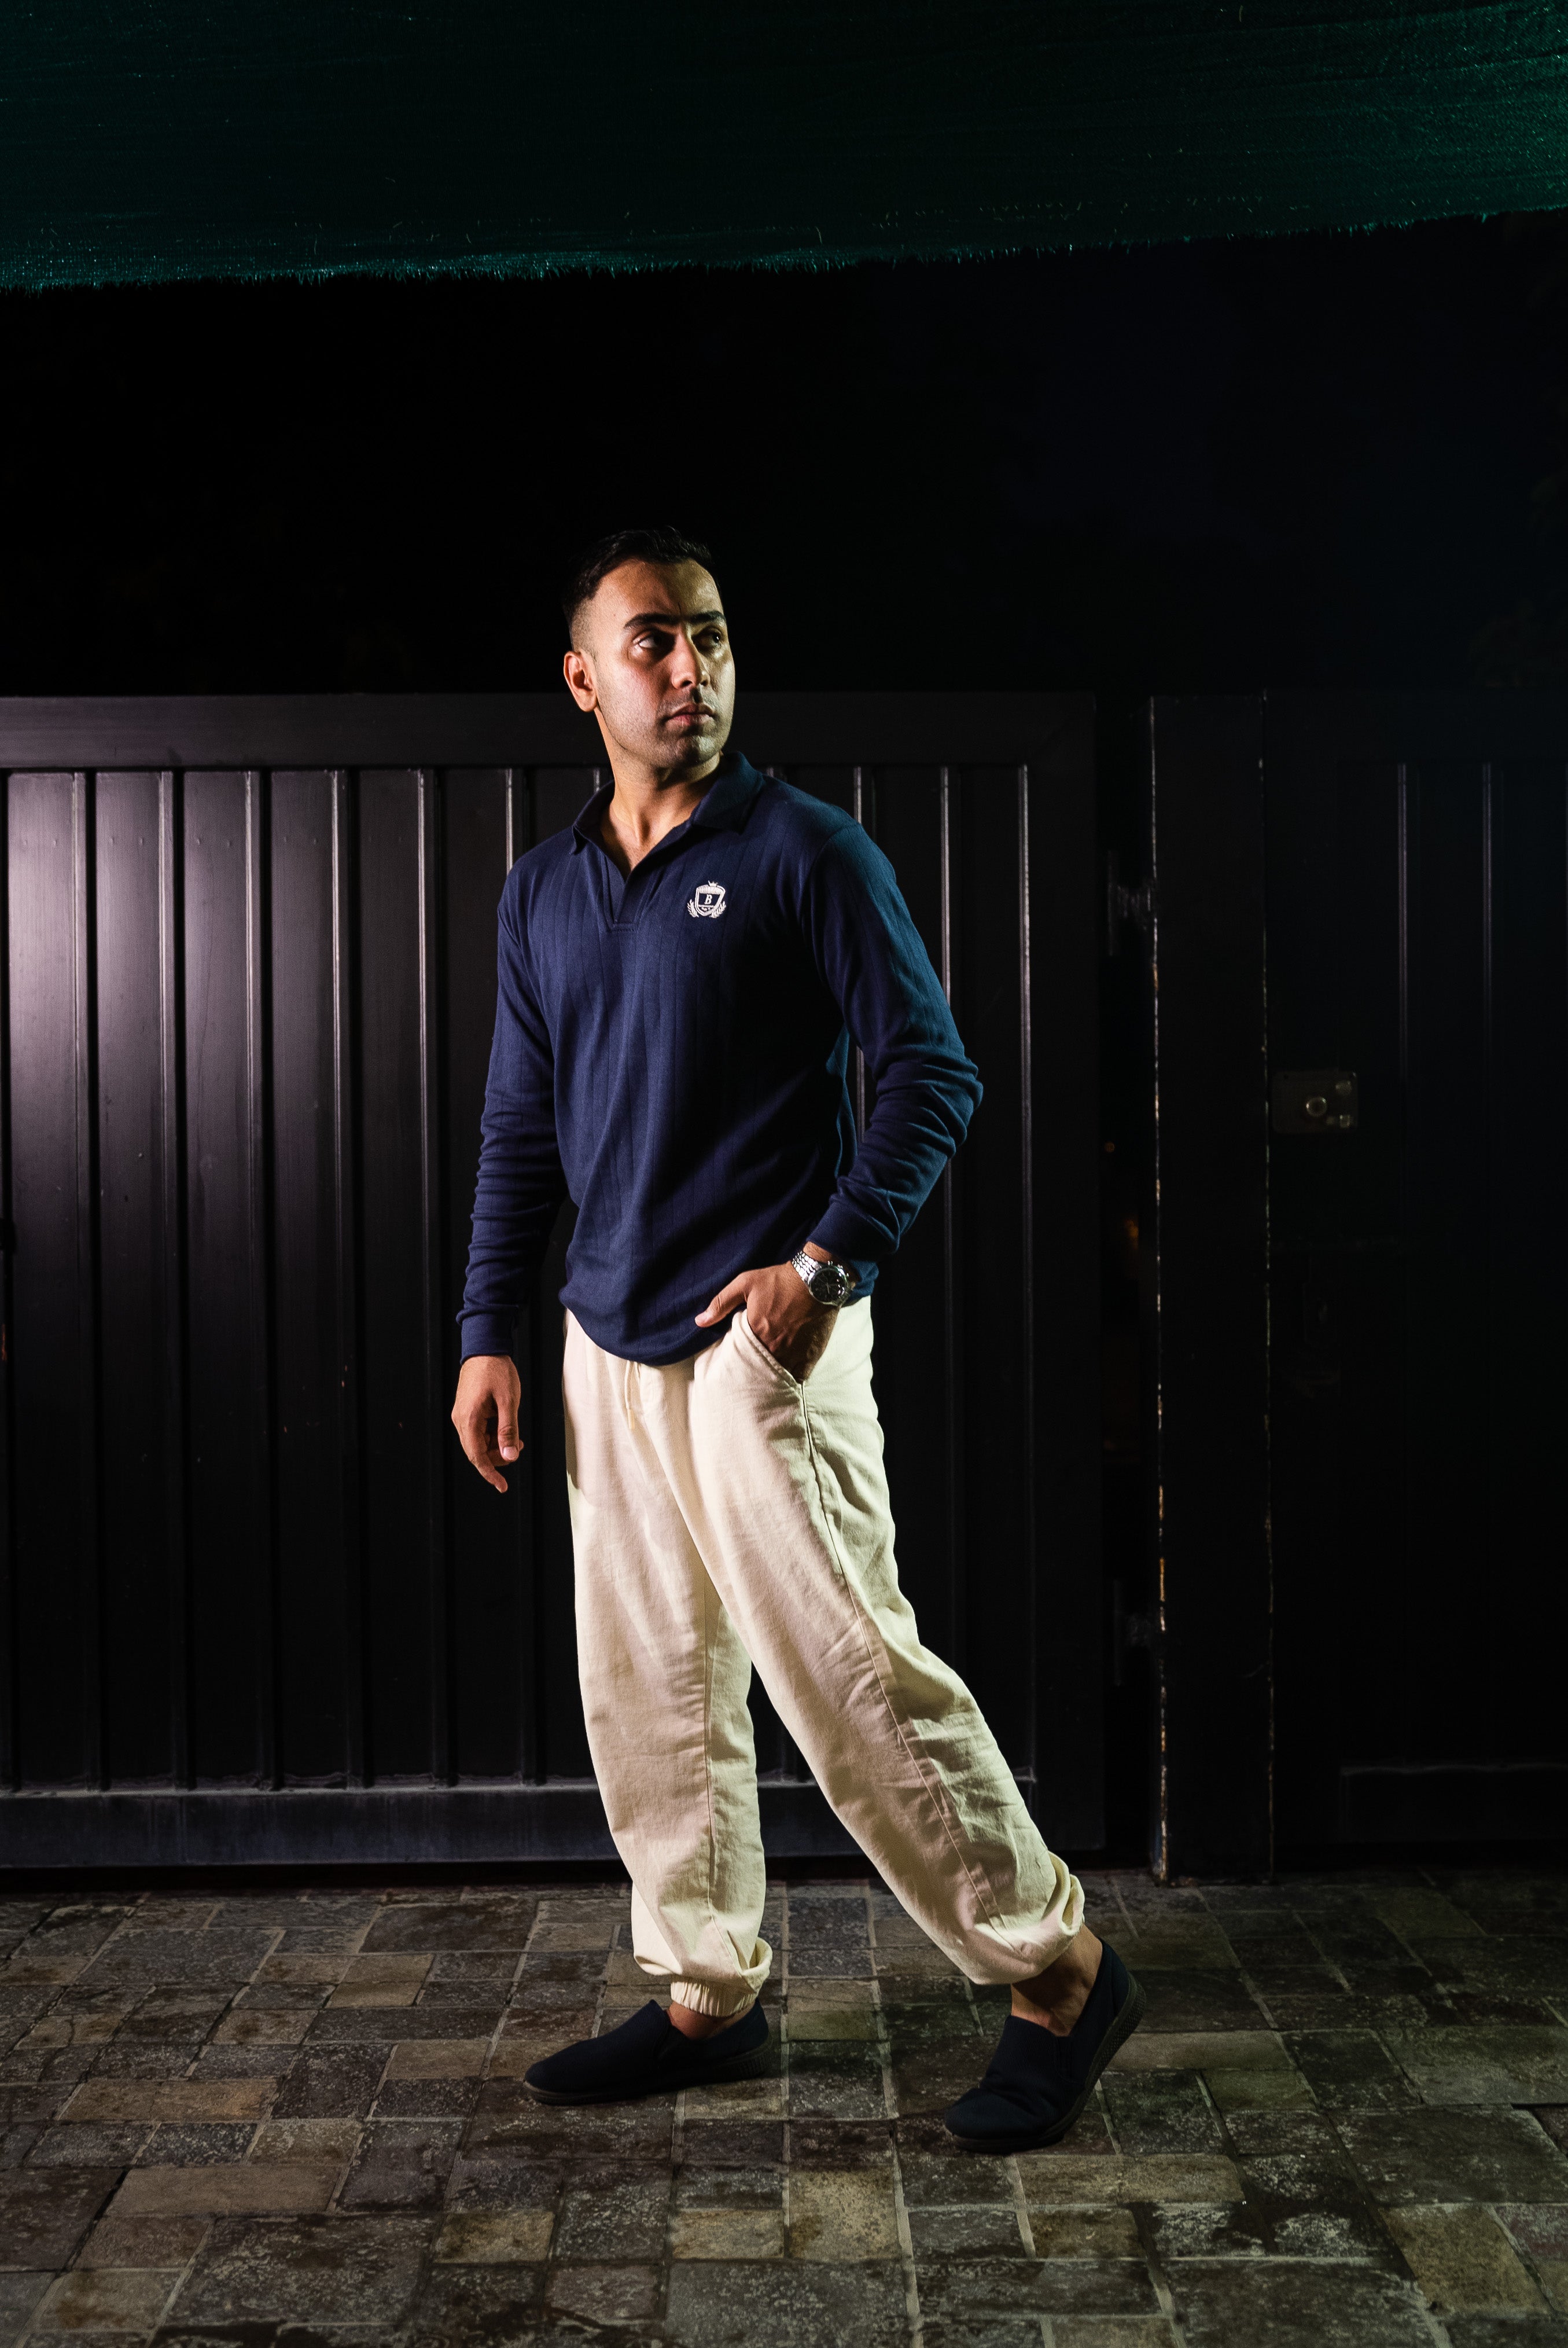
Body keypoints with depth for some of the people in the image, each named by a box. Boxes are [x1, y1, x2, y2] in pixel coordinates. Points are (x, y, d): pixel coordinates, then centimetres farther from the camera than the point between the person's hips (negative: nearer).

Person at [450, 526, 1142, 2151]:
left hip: (763, 1340, -6)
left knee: (850, 1676, -8)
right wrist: (487, 1334, 12)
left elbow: (933, 1072, -6)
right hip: (610, 1348, 6)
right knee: (647, 1690, 11)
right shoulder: (542, 893, 13)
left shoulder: (804, 853, -4)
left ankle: (1058, 1976, 7)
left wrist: (832, 1257, -17)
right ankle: (709, 1997, 26)